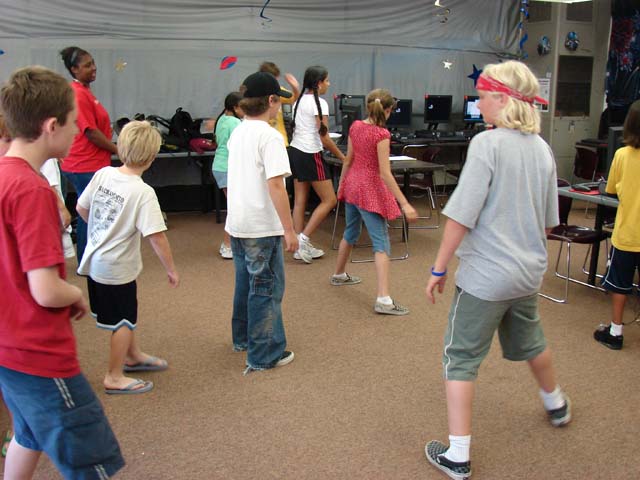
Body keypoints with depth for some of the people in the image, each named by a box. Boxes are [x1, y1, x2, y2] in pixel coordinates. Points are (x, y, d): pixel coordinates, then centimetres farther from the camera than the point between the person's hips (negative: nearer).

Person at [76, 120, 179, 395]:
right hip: (117, 268, -7)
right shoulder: (143, 192, -23)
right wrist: (171, 269, -13)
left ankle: (133, 356, 44)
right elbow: (156, 237, -25)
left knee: (125, 313, 25)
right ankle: (114, 378, 23)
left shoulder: (103, 174, -5)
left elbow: (81, 208, 6)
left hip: (94, 260, 7)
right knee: (123, 321, 11)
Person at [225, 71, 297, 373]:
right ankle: (264, 355, 9)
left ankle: (243, 339, 36)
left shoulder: (237, 133, 10)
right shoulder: (270, 136, -16)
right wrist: (289, 229, -19)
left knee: (246, 282, 22)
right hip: (262, 227, -8)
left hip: (236, 223, 8)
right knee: (266, 288, 2)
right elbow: (275, 185, -22)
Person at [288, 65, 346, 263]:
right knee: (329, 200, 2)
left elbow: (296, 128, 14)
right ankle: (303, 239, -2)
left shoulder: (299, 101, 13)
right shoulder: (319, 103, -13)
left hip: (295, 151, 9)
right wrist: (342, 157, -6)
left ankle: (300, 246, 12)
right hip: (311, 155, -9)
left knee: (300, 201, 9)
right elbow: (324, 138, -15)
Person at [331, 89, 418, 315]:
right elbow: (385, 173, -22)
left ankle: (339, 275, 45)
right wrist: (405, 204, -23)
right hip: (370, 189, -8)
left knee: (351, 232, 27)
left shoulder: (355, 126, 2)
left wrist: (341, 184, 24)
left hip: (352, 184, 8)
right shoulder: (381, 134, -18)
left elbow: (348, 160, 10)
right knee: (381, 242, -8)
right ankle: (383, 299, -16)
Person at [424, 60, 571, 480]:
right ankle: (556, 404, 53)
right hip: (528, 272, 7)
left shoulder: (488, 143, -18)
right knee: (529, 342, 30)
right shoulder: (542, 149, 5)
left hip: (485, 275, -7)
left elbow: (462, 214, -20)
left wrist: (439, 269, -13)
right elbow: (549, 221, 12)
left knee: (461, 359, 4)